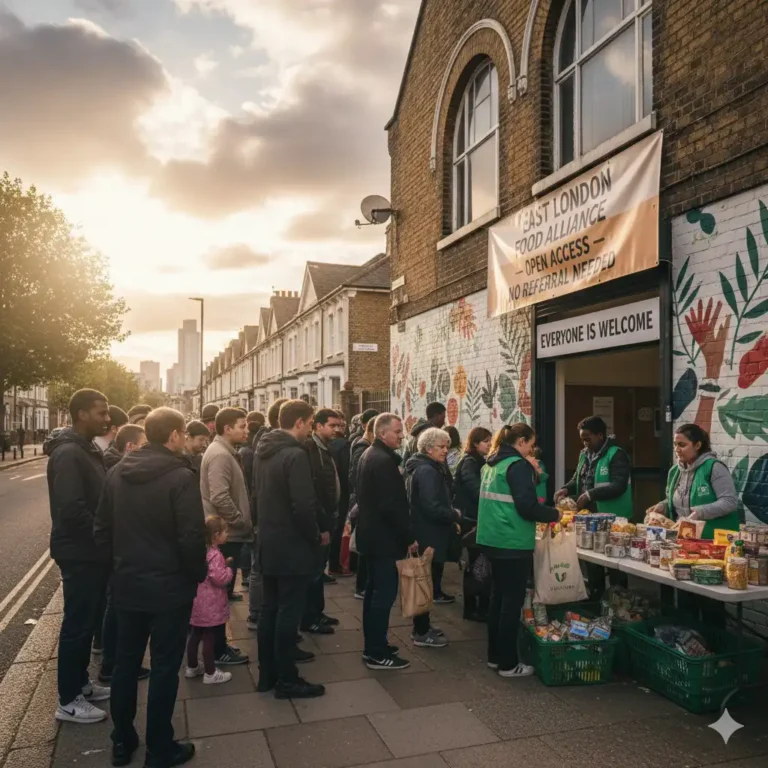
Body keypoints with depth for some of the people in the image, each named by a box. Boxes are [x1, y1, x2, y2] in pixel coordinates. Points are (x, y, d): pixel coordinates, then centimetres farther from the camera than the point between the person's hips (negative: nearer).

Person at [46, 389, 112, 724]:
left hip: (92, 551, 9)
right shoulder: (68, 454, -20)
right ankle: (68, 700, 16)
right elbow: (72, 510, -27)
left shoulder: (89, 450, 10)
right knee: (77, 624, 2)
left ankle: (80, 683, 33)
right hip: (80, 554, -9)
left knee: (87, 621, 19)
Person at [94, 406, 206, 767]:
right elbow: (192, 537, -21)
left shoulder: (117, 472, 1)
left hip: (126, 584, 6)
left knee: (125, 663, 19)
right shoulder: (180, 476, -19)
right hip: (169, 587, -6)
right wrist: (198, 574, -5)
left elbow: (101, 529, 8)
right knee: (164, 668, 7)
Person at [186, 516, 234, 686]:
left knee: (195, 636, 18)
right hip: (210, 604, -9)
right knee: (209, 638, -1)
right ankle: (210, 673, 7)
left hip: (198, 602, 9)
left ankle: (192, 667, 31)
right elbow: (219, 578, -26)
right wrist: (229, 570, -9)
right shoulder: (215, 554, -21)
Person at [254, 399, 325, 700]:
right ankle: (286, 680, 13)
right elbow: (304, 506, -25)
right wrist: (315, 537, -10)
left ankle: (267, 674, 27)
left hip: (268, 544, 9)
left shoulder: (264, 451, 8)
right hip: (292, 546, -9)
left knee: (269, 609, 16)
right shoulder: (295, 455, -21)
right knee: (288, 612, 2)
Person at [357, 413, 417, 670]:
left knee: (375, 589, 17)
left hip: (370, 533, 11)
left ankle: (372, 646, 26)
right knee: (385, 592, -4)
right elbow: (392, 505, -25)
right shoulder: (384, 460, -21)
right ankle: (377, 654, 3)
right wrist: (409, 537, -17)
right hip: (382, 536, -11)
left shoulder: (368, 455, 12)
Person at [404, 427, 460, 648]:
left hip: (423, 533, 11)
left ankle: (422, 627, 29)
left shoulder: (420, 468, 14)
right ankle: (421, 633, 10)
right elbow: (433, 508, -28)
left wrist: (450, 515, 12)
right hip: (428, 535, -11)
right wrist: (455, 515, -12)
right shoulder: (428, 471, -20)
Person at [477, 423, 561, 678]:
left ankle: (495, 656, 24)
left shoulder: (492, 464, 12)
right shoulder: (518, 465, -14)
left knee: (499, 597, 16)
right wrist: (554, 514, -4)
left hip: (493, 539, 9)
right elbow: (527, 507, -19)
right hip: (512, 543, -9)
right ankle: (508, 664, 9)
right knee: (512, 601, 0)